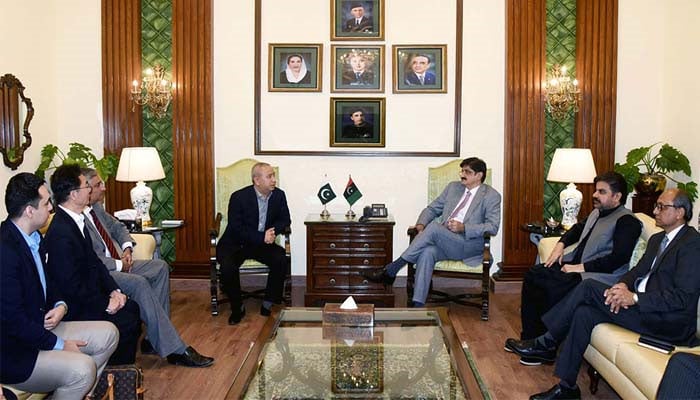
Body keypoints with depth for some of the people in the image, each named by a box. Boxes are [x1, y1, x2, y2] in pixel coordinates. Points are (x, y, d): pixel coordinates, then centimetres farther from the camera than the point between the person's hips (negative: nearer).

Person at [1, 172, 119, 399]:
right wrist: (59, 344, -16)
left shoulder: (33, 237, 3)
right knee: (82, 368, -27)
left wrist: (61, 305, -2)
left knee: (108, 333, 5)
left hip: (40, 328, 10)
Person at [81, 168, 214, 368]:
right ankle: (175, 350, -26)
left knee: (160, 267, -3)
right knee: (139, 283, -31)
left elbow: (118, 227, 24)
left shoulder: (96, 208, 10)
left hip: (117, 264, 10)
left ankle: (155, 337, -6)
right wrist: (118, 264, -15)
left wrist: (127, 248, 5)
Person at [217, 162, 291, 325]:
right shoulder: (238, 197, -18)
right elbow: (236, 229, -19)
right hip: (235, 244, -3)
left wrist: (273, 231, -18)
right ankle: (237, 308, -6)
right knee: (228, 267, -31)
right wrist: (261, 237, -28)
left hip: (262, 243, 3)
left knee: (281, 260, -25)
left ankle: (268, 305, -7)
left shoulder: (279, 195, -4)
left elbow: (285, 220, 4)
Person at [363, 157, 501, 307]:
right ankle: (418, 305, -40)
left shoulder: (491, 196, 6)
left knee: (434, 226, -31)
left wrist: (463, 227, -17)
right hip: (443, 242, 4)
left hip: (468, 245, -4)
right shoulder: (453, 187, 21)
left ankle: (390, 271, -25)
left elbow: (493, 227, -5)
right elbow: (432, 208, 21)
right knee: (427, 252, -33)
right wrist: (421, 223, -1)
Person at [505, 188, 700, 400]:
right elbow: (638, 270, 15)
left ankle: (546, 343, -8)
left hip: (668, 321, -8)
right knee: (584, 313, -13)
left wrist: (634, 298, -24)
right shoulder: (657, 239, 19)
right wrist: (623, 284, -9)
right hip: (641, 306, 8)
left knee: (589, 286, -19)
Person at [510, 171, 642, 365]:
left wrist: (581, 267, -22)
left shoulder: (626, 221, -11)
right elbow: (578, 228, 36)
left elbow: (619, 258, -22)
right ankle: (529, 338, 0)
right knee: (533, 275, -5)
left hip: (597, 277, -9)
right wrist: (561, 244, 16)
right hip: (574, 263, 10)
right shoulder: (597, 213, 17)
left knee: (552, 289, -29)